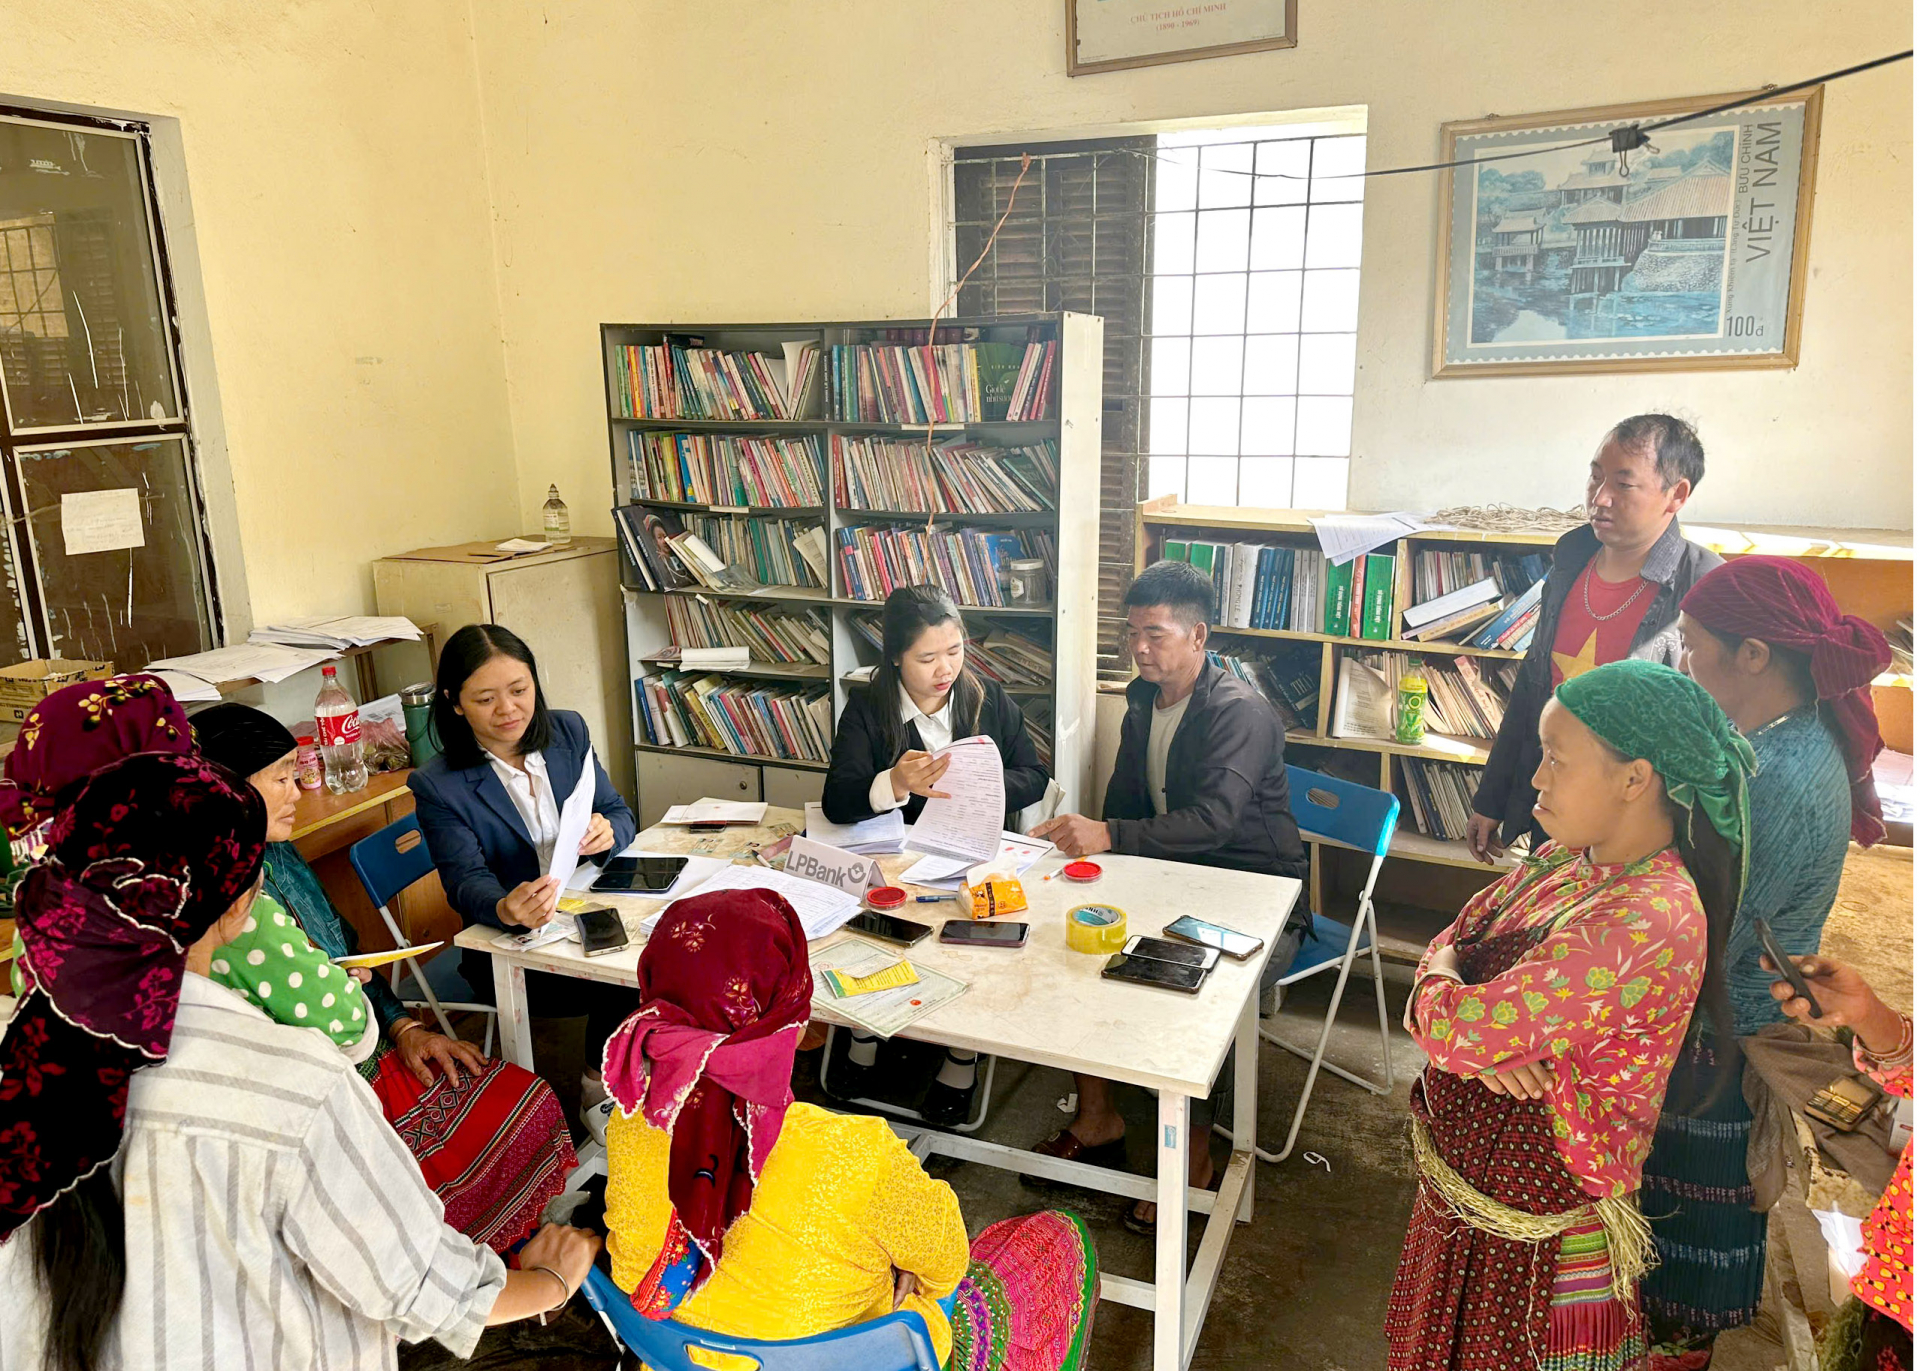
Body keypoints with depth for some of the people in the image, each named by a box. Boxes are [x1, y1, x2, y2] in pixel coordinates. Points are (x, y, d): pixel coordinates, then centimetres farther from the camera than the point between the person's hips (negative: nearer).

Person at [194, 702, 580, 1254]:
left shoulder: (274, 856, 5)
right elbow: (335, 1019, -27)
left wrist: (404, 1027, 8)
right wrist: (348, 981, -4)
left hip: (370, 1060, 9)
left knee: (529, 1099, 1)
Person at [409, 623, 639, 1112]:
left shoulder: (568, 731, 2)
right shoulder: (437, 787, -12)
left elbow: (619, 814, 6)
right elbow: (467, 883, -18)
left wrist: (606, 833, -20)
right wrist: (506, 909, -42)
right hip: (506, 948, -4)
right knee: (624, 989, -25)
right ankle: (598, 1095, 3)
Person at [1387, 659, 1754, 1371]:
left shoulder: (1644, 924, -32)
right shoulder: (1566, 858, -2)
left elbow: (1454, 1029, -33)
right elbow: (1453, 942, 3)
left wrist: (1436, 982, -11)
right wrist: (1486, 1033, -18)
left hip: (1536, 1236, -7)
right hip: (1469, 1177, 8)